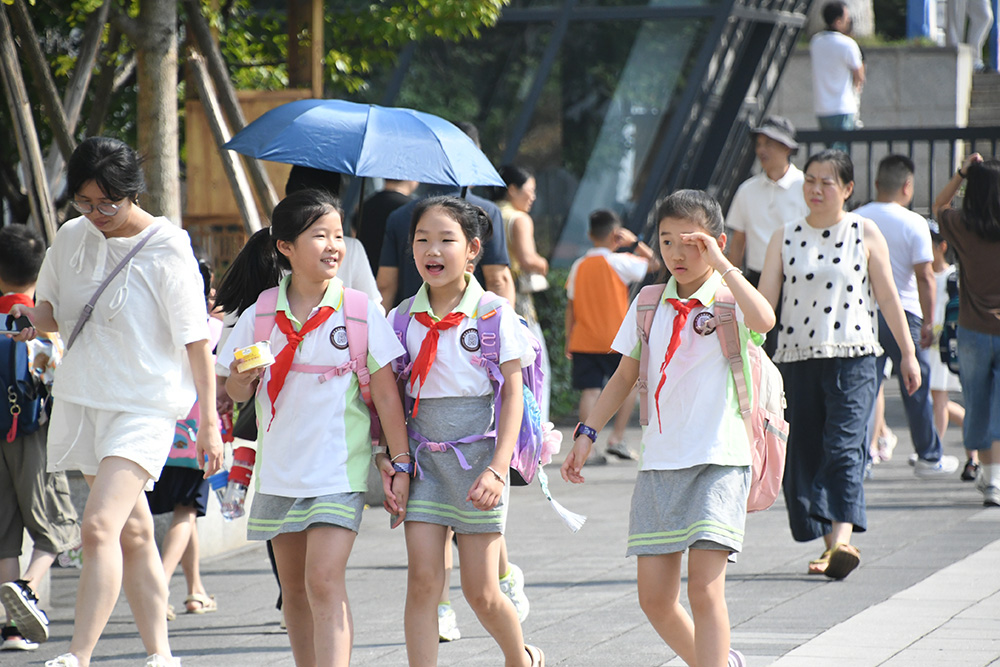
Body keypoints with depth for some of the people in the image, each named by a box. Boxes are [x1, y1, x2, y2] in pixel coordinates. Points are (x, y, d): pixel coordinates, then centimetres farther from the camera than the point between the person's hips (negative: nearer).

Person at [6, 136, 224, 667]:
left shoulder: (167, 250, -11)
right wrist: (30, 316, -5)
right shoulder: (71, 239, 6)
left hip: (145, 407, -6)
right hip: (80, 399, 6)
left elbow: (196, 340, -8)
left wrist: (209, 421, -9)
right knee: (133, 532, 12)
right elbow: (53, 312, 20)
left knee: (100, 525, -20)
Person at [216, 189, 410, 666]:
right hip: (279, 470, 4)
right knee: (295, 591, 11)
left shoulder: (360, 311, -5)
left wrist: (400, 466, -5)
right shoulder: (261, 314, 2)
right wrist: (243, 378, -13)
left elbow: (387, 397, -2)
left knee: (324, 583, -16)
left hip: (339, 470, -4)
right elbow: (237, 393, 10)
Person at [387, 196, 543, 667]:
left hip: (477, 456, -3)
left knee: (481, 592, 2)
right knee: (422, 581, -8)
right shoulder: (403, 318, 5)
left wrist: (497, 469, -14)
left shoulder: (494, 315, -4)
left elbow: (513, 394, -5)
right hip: (423, 458, 3)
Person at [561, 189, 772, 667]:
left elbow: (763, 320, -27)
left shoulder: (730, 301, -3)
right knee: (655, 598, 5)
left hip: (719, 462, -5)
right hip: (659, 464, 5)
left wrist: (721, 265, -22)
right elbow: (625, 377, 19)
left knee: (705, 588, -16)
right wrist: (588, 432, 12)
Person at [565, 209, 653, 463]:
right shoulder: (620, 262, -7)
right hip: (615, 340, -3)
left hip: (583, 342, 3)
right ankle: (617, 439, 6)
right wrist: (634, 243, 9)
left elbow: (571, 306, 8)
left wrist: (569, 340, 13)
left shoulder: (579, 266, 6)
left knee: (589, 391, -1)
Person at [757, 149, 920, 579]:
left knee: (844, 446, -17)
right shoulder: (785, 238, 8)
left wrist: (907, 353, 8)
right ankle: (830, 544, 13)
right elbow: (763, 301, 2)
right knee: (802, 452, 3)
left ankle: (844, 538, -29)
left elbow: (887, 297, 7)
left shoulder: (864, 233, 4)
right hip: (797, 357, 3)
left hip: (853, 357, -3)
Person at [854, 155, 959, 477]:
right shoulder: (914, 223, -9)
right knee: (916, 388, 8)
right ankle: (929, 457, 17)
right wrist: (928, 322, -7)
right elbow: (925, 276, -12)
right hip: (902, 314, -3)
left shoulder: (855, 219, 3)